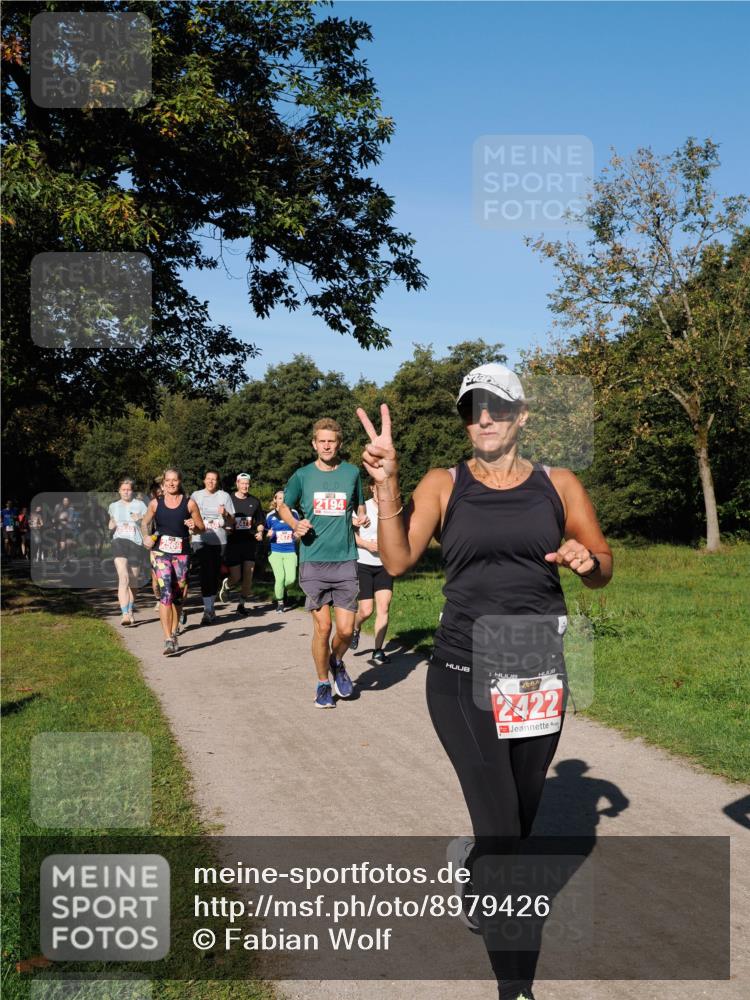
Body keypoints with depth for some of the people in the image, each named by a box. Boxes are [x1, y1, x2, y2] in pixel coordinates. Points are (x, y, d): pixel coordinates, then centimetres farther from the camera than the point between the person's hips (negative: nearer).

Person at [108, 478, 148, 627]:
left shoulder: (140, 505, 7)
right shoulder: (114, 506, 14)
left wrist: (140, 519, -13)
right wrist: (111, 526, 4)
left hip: (136, 543, 0)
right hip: (119, 542, 0)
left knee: (133, 581, 8)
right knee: (123, 578, -18)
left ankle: (130, 611, 28)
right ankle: (125, 614, -26)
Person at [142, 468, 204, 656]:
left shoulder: (189, 503, 2)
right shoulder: (156, 503, 4)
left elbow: (202, 528, 8)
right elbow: (145, 523, 18)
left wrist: (194, 526, -14)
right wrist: (146, 536, -1)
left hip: (182, 553, 1)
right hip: (160, 552, -1)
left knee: (179, 595, 9)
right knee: (165, 593, -14)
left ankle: (173, 632, 30)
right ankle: (169, 640, -17)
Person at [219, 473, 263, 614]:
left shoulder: (255, 501, 9)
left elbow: (260, 522, 17)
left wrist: (260, 532, 0)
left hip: (250, 543, 3)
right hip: (233, 543, -2)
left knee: (248, 576, -3)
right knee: (236, 577, -3)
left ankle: (242, 604, 11)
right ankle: (226, 585, 32)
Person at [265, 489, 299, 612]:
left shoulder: (294, 514, 5)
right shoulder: (270, 516, 3)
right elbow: (267, 533, 11)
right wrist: (269, 534, -11)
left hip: (290, 551, 1)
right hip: (275, 551, -1)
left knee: (291, 579, -9)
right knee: (280, 577, -14)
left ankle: (282, 590, 28)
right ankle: (280, 602, 9)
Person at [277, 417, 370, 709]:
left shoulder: (352, 472, 6)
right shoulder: (302, 475, 4)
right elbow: (284, 507, 17)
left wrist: (361, 518, -4)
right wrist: (295, 525, -4)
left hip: (346, 560, 1)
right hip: (313, 561, -1)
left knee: (345, 629, -2)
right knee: (322, 626, -1)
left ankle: (337, 662, 31)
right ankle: (323, 683, 19)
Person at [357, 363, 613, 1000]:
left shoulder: (559, 486, 5)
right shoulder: (444, 486, 0)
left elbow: (603, 570, 9)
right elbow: (398, 561, -10)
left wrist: (587, 560, -13)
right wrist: (387, 484, -19)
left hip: (538, 678, 3)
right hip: (462, 677, -3)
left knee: (520, 820, 17)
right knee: (501, 829, -7)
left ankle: (472, 871, 51)